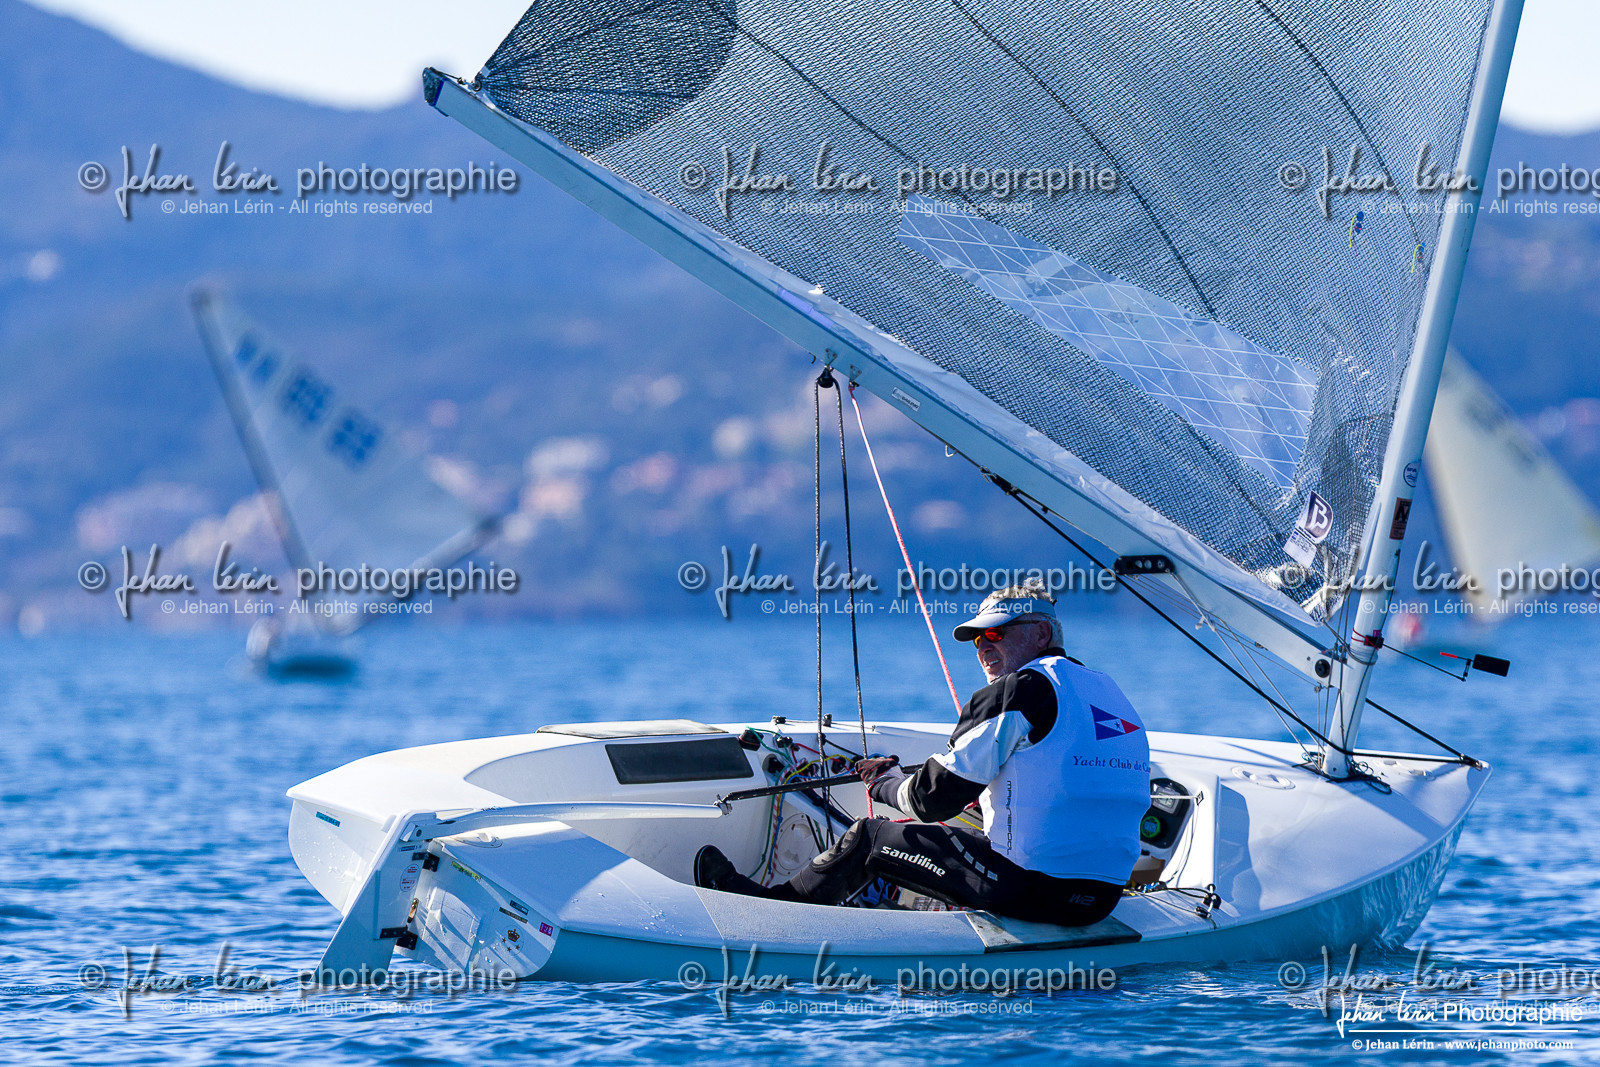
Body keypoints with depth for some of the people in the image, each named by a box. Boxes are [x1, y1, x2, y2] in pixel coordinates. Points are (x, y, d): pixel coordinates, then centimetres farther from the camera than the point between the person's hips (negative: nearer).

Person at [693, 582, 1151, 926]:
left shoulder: (1018, 691, -9)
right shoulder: (1108, 690, 16)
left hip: (1032, 889, -8)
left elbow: (933, 799, -8)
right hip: (1102, 899, 8)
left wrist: (885, 783, 15)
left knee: (869, 837, 9)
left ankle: (772, 904, 25)